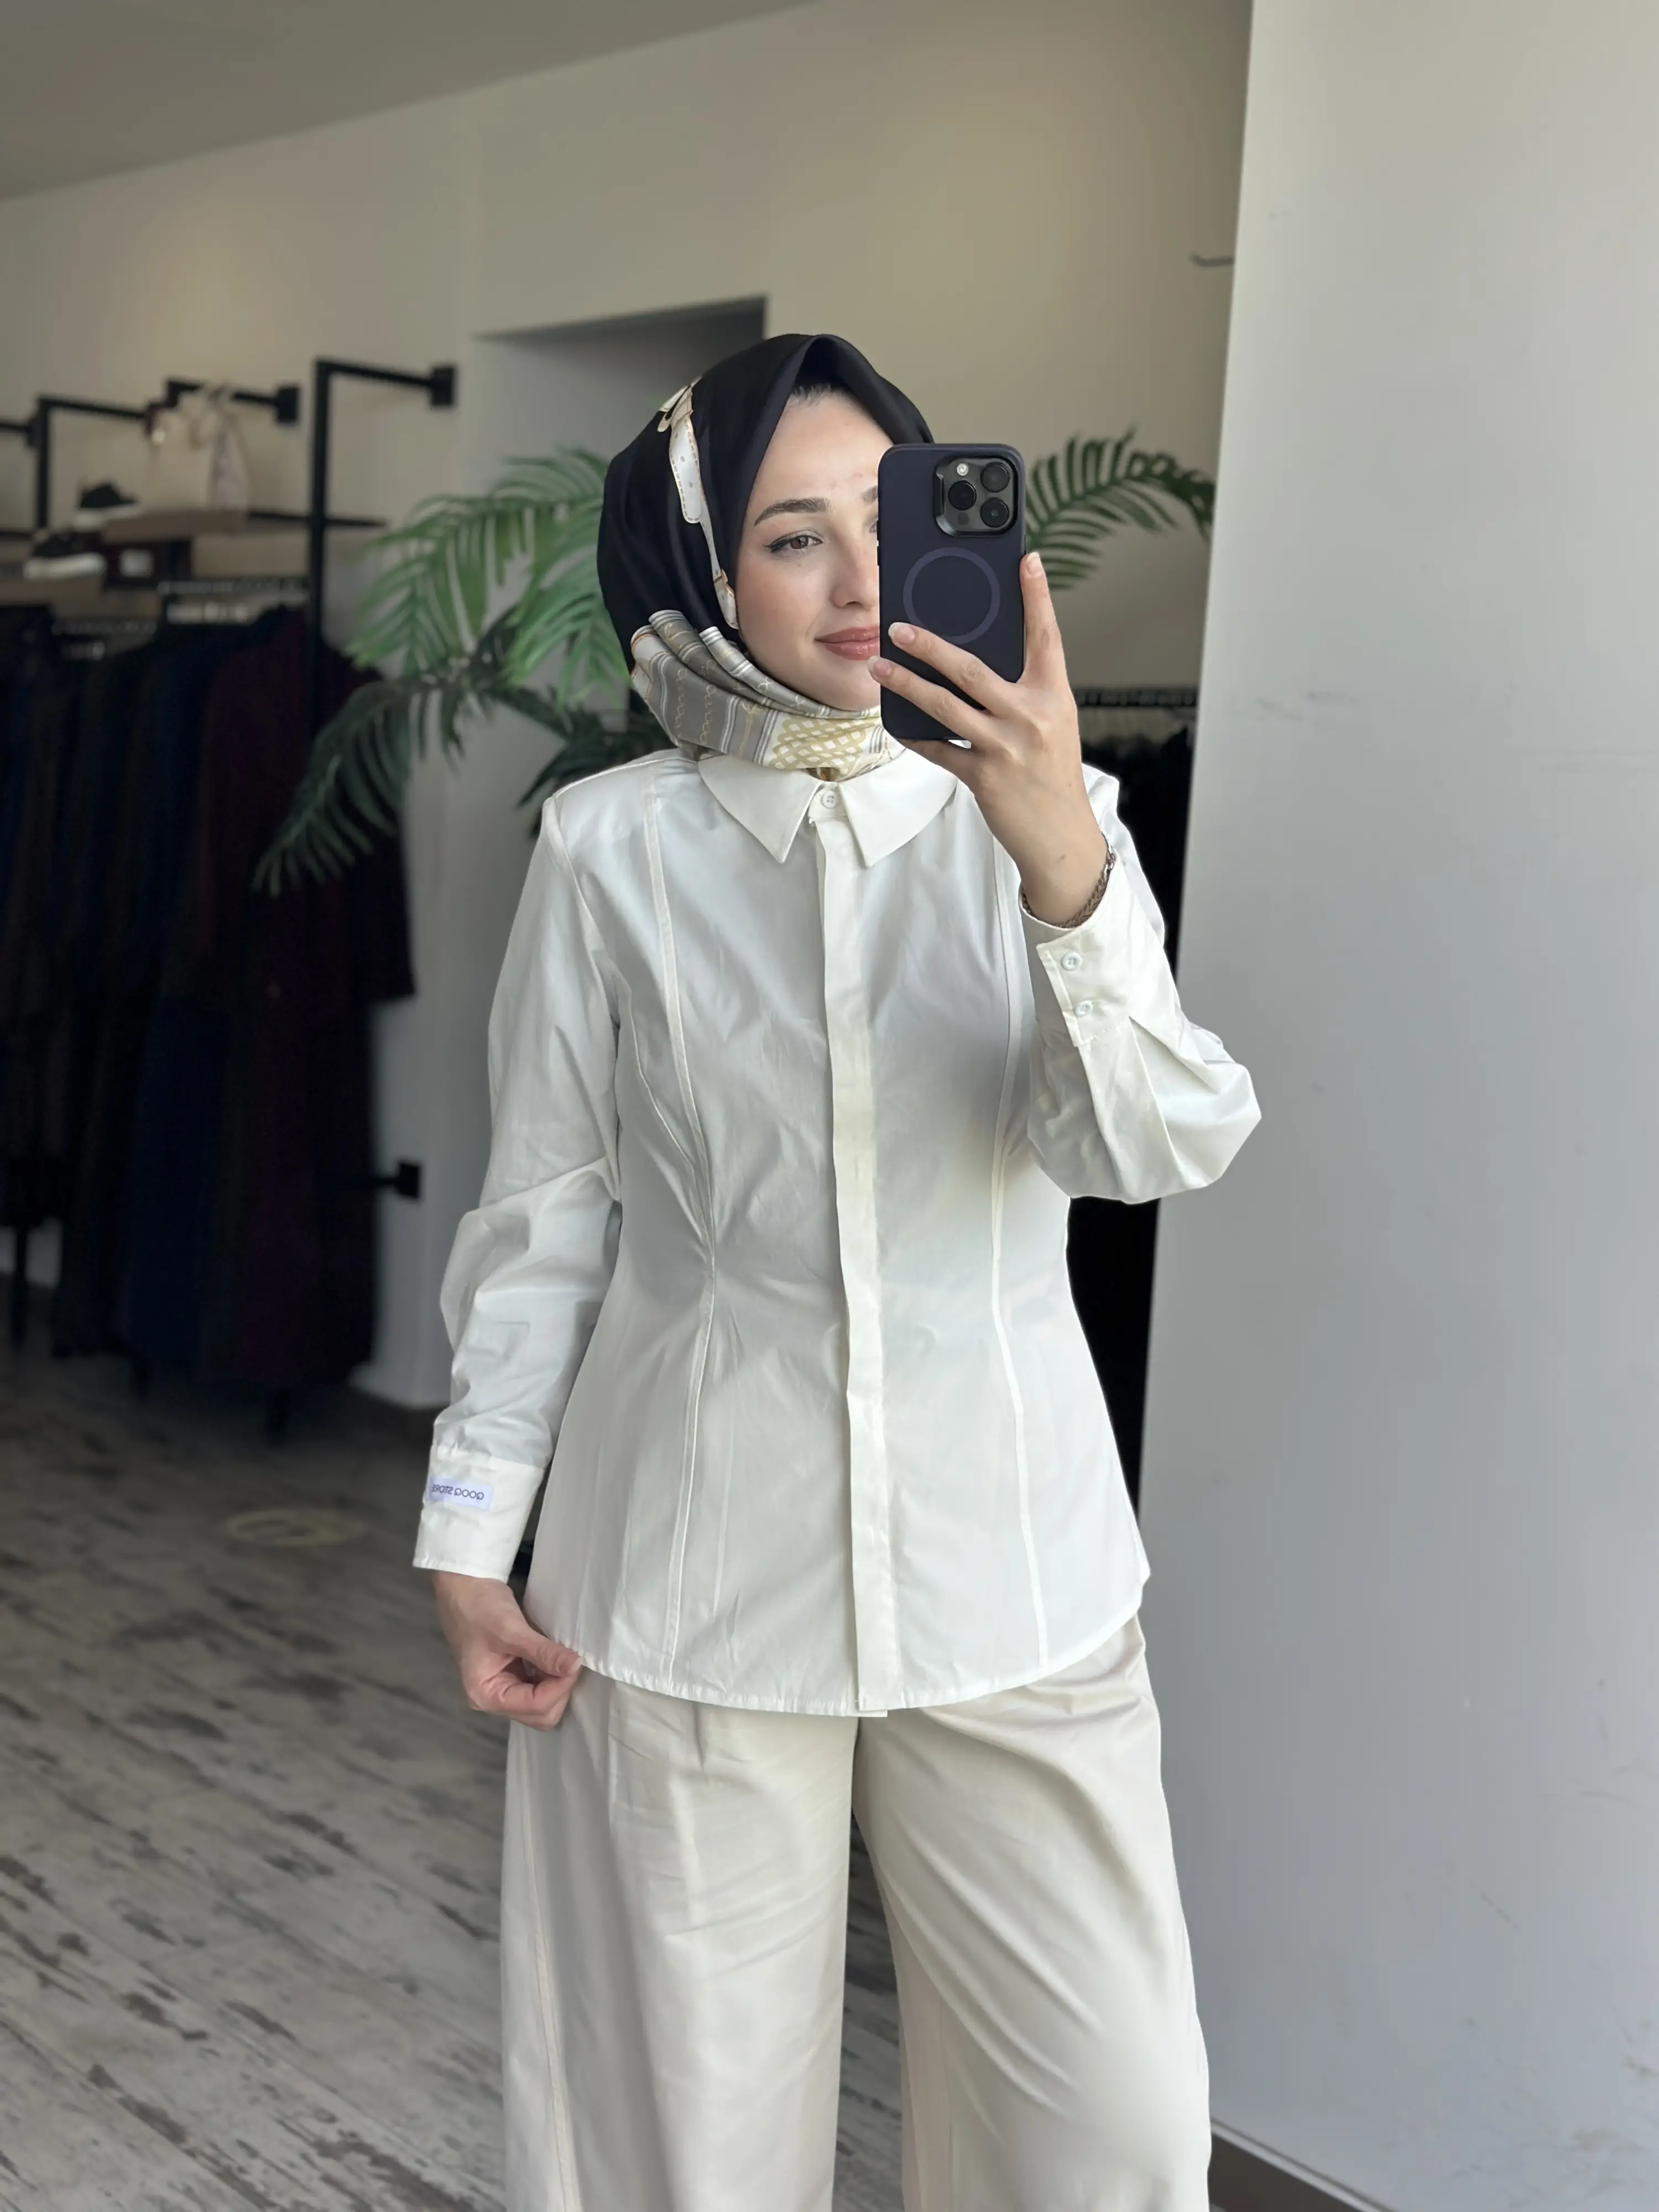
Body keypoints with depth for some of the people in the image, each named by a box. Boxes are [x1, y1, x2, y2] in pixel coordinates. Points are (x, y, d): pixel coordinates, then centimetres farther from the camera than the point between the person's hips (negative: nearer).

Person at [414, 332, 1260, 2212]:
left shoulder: (1033, 817, 0)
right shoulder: (614, 850, -3)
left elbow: (1156, 1149, -14)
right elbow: (543, 1222, 2)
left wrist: (1066, 866, -30)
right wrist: (472, 1542, 3)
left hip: (1010, 1563, 1)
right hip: (699, 1571, -1)